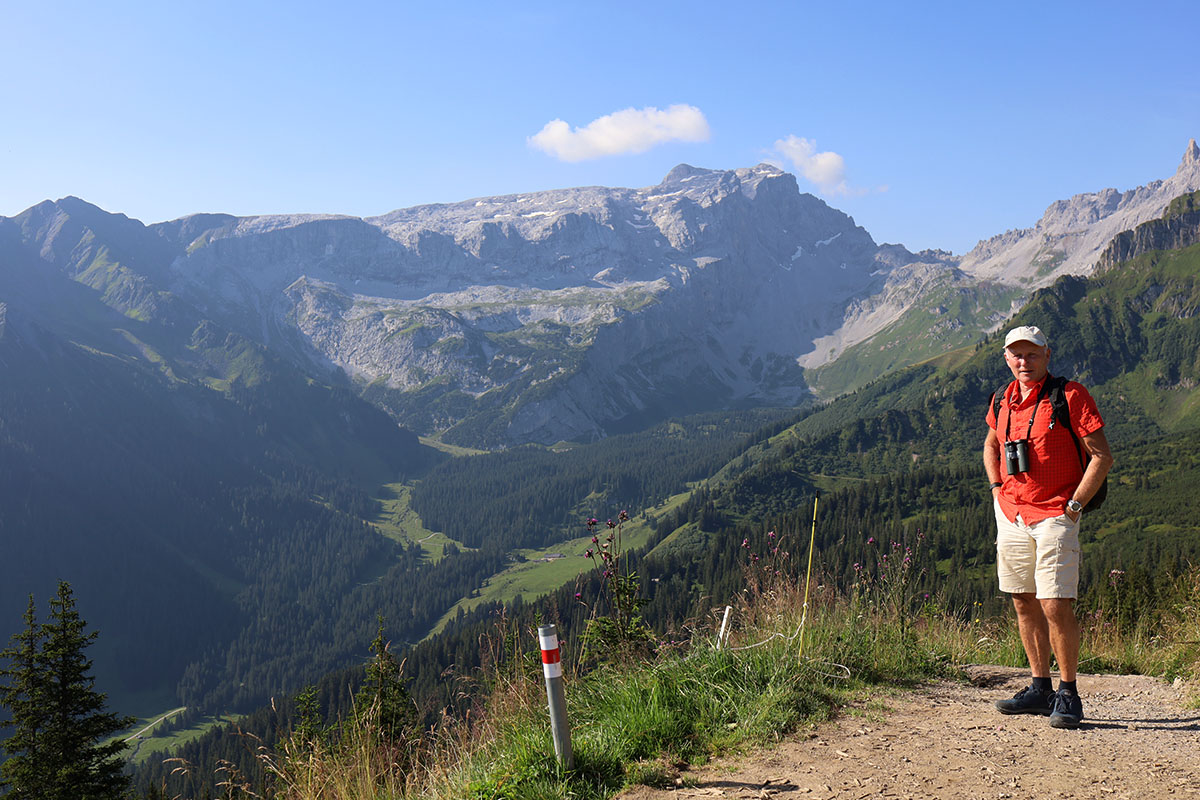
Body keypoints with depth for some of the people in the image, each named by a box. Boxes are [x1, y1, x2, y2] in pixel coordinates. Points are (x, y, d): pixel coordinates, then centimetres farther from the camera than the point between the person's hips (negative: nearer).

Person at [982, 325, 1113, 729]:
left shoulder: (1070, 396, -9)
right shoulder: (1003, 400, 9)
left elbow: (1102, 457, -9)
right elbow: (991, 445, 28)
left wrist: (1073, 506, -12)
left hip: (1055, 517, -6)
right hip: (1012, 514, 6)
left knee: (1055, 605, -10)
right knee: (1024, 603, 10)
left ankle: (1068, 694, 4)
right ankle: (1040, 688, 21)